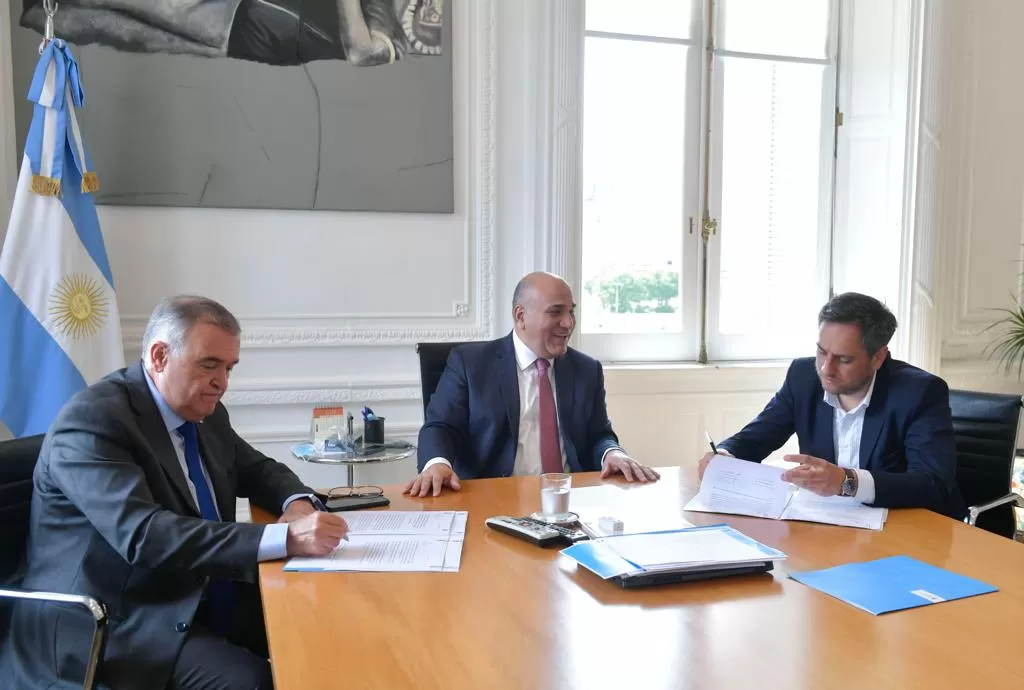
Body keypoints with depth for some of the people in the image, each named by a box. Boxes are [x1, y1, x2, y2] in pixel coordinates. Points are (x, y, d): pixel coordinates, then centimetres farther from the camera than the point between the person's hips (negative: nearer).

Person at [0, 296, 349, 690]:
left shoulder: (206, 414, 6)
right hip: (111, 623, -8)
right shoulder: (91, 420, -20)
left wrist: (296, 503, -6)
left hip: (203, 600, 8)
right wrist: (284, 538, -38)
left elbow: (257, 470, 19)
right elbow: (144, 534, -31)